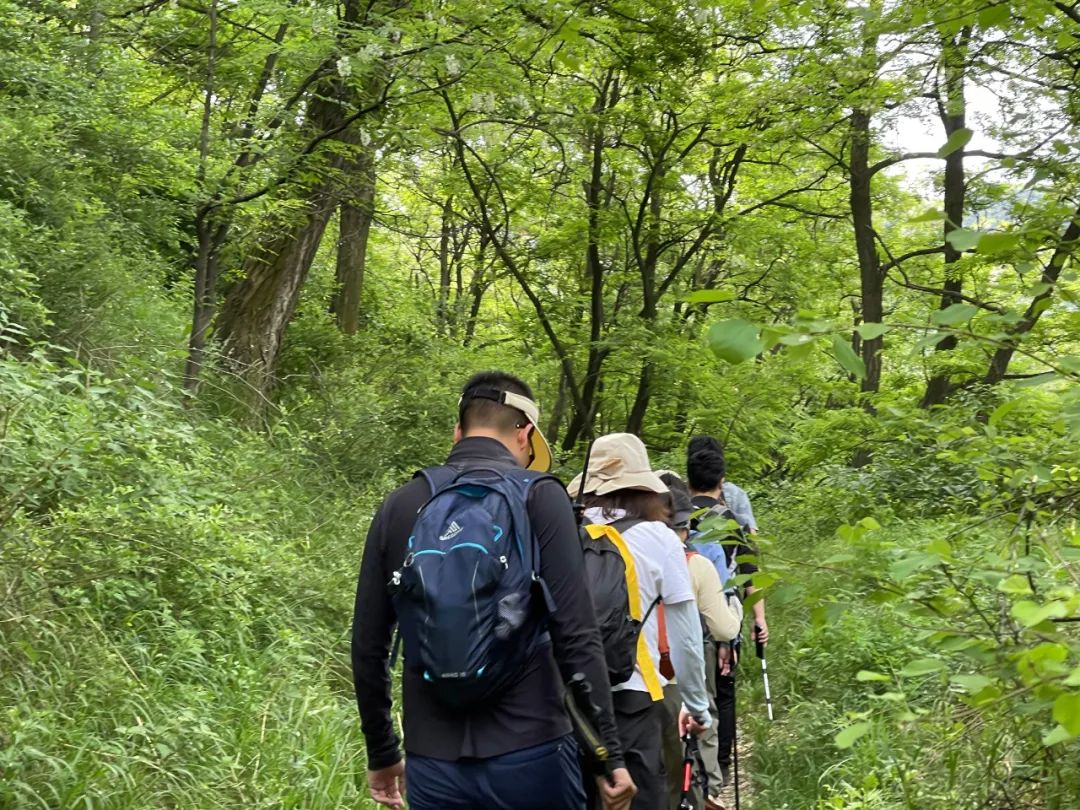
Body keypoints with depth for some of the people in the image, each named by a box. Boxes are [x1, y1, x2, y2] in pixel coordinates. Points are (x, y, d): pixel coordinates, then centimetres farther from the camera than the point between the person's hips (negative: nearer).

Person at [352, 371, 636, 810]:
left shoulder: (398, 506, 6)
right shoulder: (539, 496, -5)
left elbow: (368, 645, 9)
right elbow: (575, 636, -12)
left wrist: (381, 753, 19)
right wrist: (608, 753, -6)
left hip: (433, 764, 3)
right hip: (530, 755, -3)